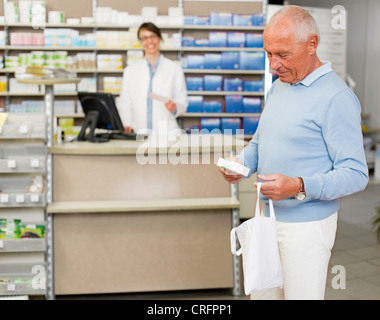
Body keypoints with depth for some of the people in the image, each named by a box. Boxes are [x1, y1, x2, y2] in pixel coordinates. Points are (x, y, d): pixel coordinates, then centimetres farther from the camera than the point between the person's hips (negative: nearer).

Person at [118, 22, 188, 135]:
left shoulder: (175, 69, 8)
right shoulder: (130, 71, 13)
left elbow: (182, 102, 9)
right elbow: (124, 104, 10)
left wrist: (175, 107, -14)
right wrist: (127, 125, -8)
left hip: (166, 131, -1)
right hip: (138, 133, 1)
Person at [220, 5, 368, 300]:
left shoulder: (336, 97, -17)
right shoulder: (278, 87, 10)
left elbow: (356, 174, -20)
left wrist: (299, 187, -31)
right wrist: (242, 163, -1)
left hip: (307, 224, -7)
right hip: (268, 215, 8)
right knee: (261, 293, 17)